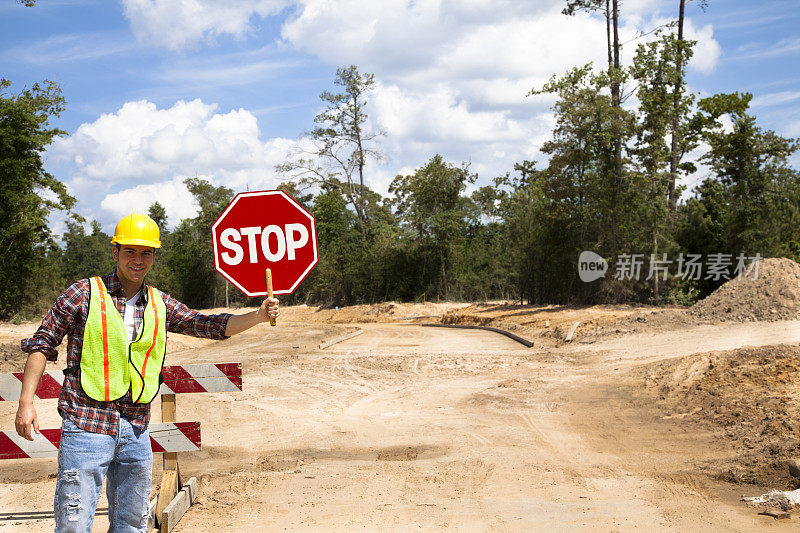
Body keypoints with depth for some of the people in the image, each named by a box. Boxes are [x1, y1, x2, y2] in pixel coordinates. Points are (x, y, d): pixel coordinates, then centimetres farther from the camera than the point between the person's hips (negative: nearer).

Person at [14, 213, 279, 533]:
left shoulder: (161, 305, 10)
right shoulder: (85, 293, -2)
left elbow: (211, 326, 9)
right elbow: (42, 342, 0)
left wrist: (258, 316, -7)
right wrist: (26, 401, -8)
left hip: (136, 432, 5)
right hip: (87, 426, -5)